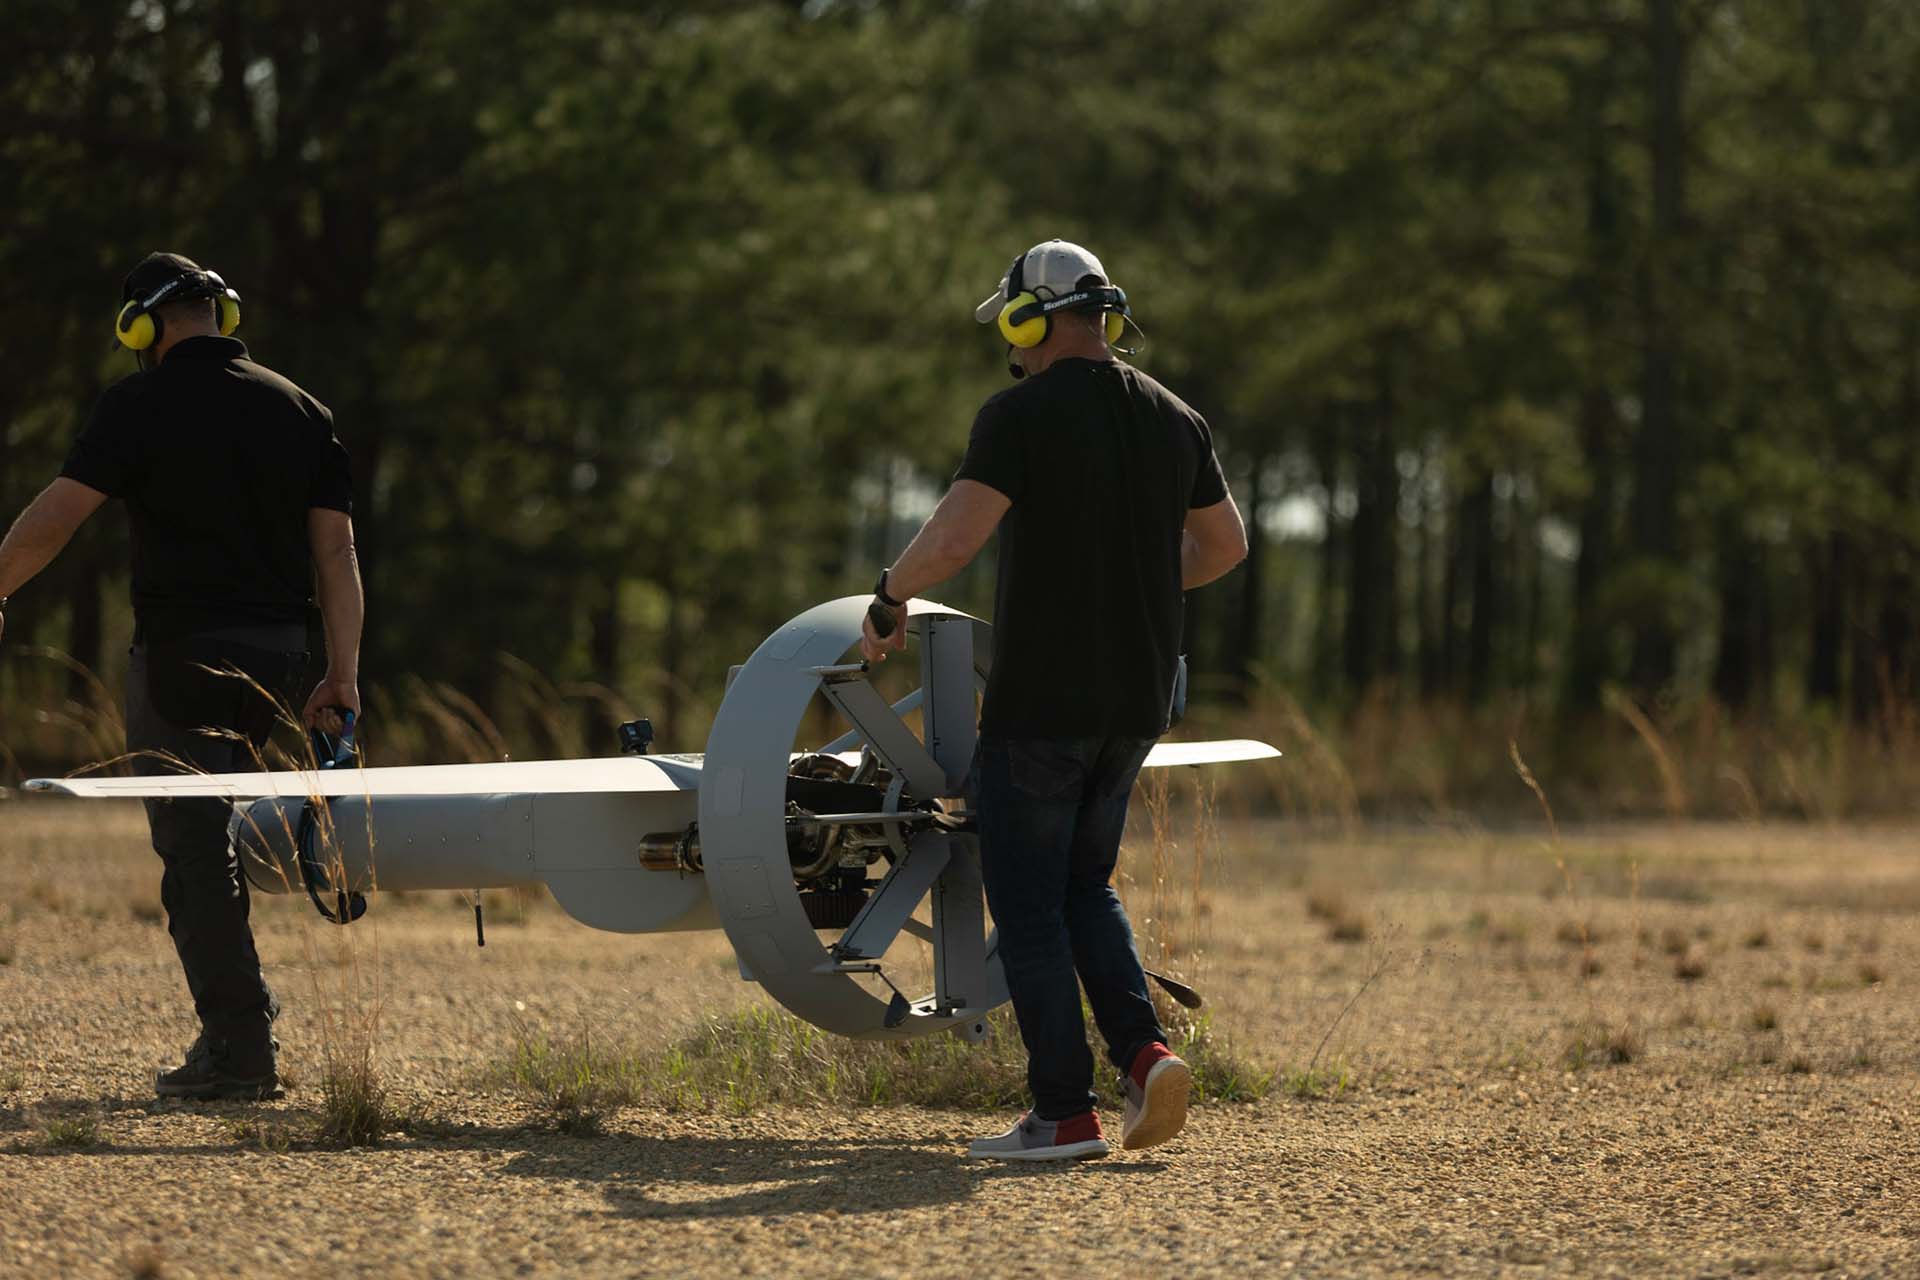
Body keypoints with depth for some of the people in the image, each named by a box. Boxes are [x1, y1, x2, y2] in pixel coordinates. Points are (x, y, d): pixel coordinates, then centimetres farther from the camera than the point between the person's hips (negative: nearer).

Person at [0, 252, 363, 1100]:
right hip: (278, 646, 6)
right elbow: (336, 547, 6)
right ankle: (242, 1009, 20)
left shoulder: (143, 404, -6)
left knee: (193, 847, -3)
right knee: (209, 834, 21)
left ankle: (240, 1048, -7)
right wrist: (343, 673, 7)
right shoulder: (299, 409, 10)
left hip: (184, 650, -6)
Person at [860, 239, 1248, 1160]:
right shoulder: (1172, 419, 8)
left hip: (1039, 701, -6)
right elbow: (1224, 546, 17)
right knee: (1085, 886, 19)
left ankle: (1065, 1113, 0)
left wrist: (887, 601, -5)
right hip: (1136, 702, 6)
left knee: (1029, 906, 2)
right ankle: (1144, 1050, 0)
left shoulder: (1022, 414, -12)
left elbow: (953, 538, -21)